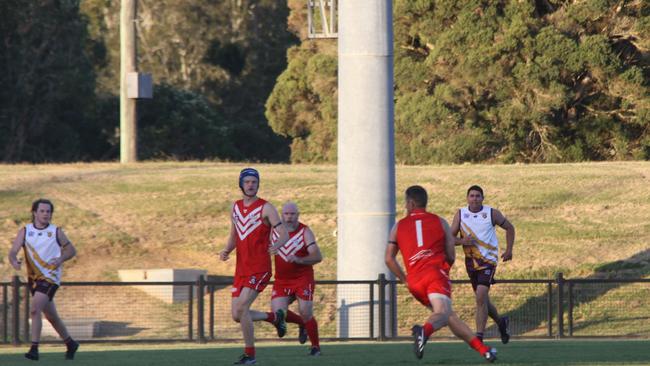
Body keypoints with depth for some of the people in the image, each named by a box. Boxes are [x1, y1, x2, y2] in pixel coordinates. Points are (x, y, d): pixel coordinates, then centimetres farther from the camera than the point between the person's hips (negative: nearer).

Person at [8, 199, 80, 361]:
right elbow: (13, 252, -7)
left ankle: (34, 348, -22)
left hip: (50, 277, -4)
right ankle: (70, 344, 34)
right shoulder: (25, 231, 2)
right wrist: (14, 261, -30)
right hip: (33, 278, 4)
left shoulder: (56, 231, -1)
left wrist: (60, 259, -12)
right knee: (51, 316, 16)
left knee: (35, 310, -22)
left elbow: (71, 250, 8)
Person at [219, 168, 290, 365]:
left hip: (259, 268, -7)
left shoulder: (266, 208, -5)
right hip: (241, 269, 7)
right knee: (237, 316, 5)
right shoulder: (236, 207, 13)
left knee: (241, 308, -19)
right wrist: (226, 250, 0)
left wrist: (277, 245, -33)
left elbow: (284, 234, -11)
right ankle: (275, 317, 31)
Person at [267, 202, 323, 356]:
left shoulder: (305, 232, -8)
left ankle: (316, 346, 12)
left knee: (306, 313, -8)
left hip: (303, 279, -4)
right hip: (281, 280, 4)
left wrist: (299, 260, -32)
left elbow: (317, 256, -17)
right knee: (278, 312, -11)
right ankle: (302, 324, 20)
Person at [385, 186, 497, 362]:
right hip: (437, 274, -3)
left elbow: (389, 259, 11)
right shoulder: (440, 222, 15)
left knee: (450, 316, 13)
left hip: (414, 281, 3)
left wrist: (404, 279, 22)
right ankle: (424, 331, -55)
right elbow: (451, 256, 13)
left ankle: (482, 348, 9)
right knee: (443, 313, -22)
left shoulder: (398, 227, 17)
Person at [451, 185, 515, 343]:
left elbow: (509, 228, 10)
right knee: (482, 300, 15)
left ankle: (479, 335, -19)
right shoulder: (460, 214, 1)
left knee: (481, 296, -20)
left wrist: (509, 250, 5)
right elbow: (450, 237, 1)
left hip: (488, 260, -4)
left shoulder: (492, 213, -4)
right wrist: (462, 241, -19)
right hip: (470, 260, 4)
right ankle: (501, 322, 42)